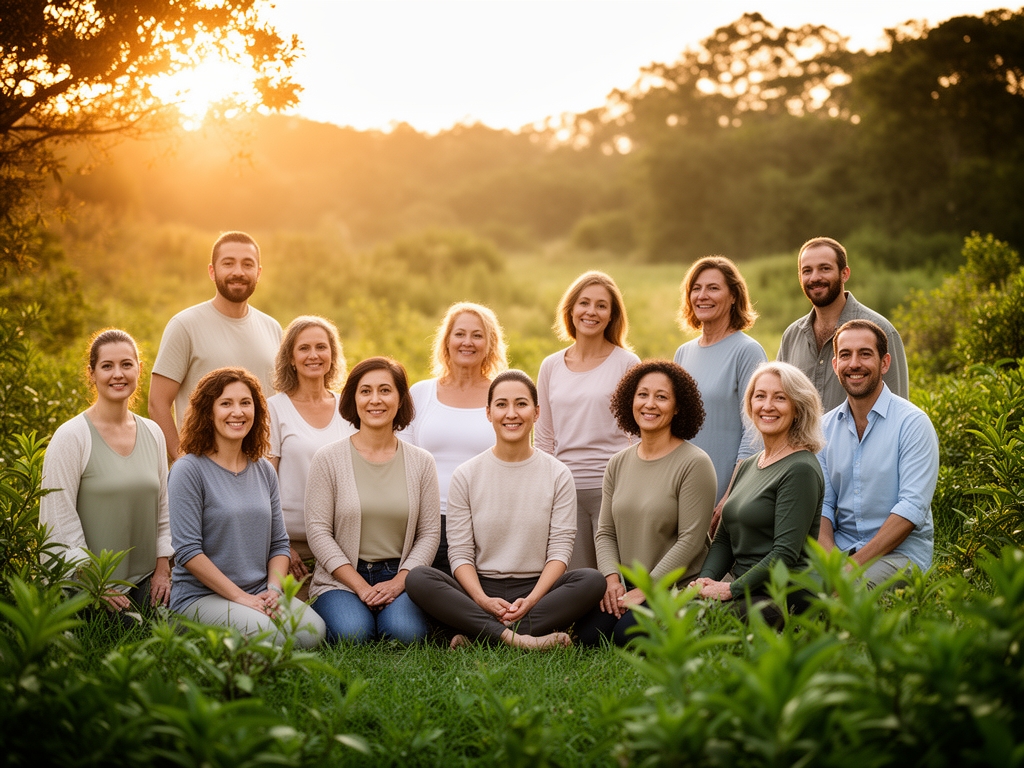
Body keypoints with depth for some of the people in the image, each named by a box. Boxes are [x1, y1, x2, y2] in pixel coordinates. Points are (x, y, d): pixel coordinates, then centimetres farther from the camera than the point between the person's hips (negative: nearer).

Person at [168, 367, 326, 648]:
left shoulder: (264, 470, 12)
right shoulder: (189, 470, -7)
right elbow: (187, 550, -13)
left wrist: (274, 590, -6)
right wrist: (241, 597, -15)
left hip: (259, 594, 5)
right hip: (200, 594, -5)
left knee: (312, 630, -23)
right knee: (263, 634, -33)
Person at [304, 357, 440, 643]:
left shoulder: (421, 462, 7)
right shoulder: (328, 459, 0)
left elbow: (429, 533, 5)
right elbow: (318, 530, -4)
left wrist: (398, 582, -11)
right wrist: (361, 586, -12)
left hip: (400, 578, 1)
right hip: (341, 579, -1)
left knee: (405, 633, -28)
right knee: (353, 633, -30)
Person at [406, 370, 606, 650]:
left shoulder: (558, 475, 5)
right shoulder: (466, 476, 5)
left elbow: (560, 547, -1)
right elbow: (459, 552, 0)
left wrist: (531, 600, -17)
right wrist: (483, 600, -18)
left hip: (536, 588, 0)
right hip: (480, 589, 0)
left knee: (593, 580, -29)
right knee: (417, 579, -27)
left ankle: (480, 637, -33)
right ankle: (518, 638, -38)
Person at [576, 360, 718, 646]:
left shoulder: (695, 463, -9)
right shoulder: (618, 463, 10)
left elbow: (690, 540, -13)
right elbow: (605, 531, 11)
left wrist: (645, 590, -15)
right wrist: (611, 578, -7)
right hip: (625, 587, 5)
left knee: (628, 635, -27)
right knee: (588, 632, -20)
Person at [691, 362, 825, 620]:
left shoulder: (801, 470, -10)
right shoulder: (746, 467, 17)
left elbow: (786, 554, -16)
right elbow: (723, 539, 17)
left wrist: (730, 589, -17)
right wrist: (705, 580, -2)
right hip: (744, 592, 8)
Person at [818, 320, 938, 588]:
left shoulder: (912, 423, -7)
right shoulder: (826, 427, 10)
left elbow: (913, 508, -15)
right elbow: (822, 504, 8)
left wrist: (856, 563, -22)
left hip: (900, 552, -5)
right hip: (839, 547, 5)